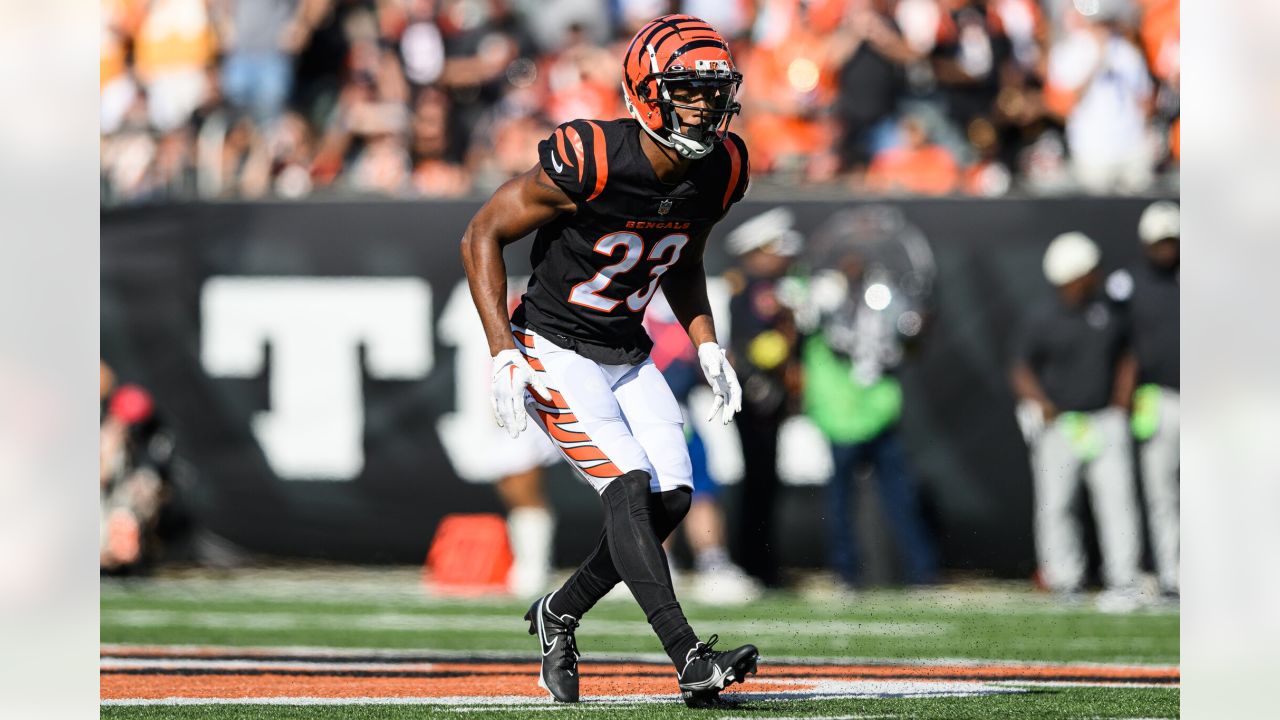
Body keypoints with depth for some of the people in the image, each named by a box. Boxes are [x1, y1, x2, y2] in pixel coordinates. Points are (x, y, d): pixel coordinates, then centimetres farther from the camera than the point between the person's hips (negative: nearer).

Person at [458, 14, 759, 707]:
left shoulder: (718, 170, -5)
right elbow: (482, 236, -16)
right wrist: (504, 355, -21)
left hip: (627, 353, 7)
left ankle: (559, 613, 18)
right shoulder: (589, 162, -25)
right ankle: (690, 658, -26)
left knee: (671, 497, -4)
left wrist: (707, 345, 4)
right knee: (628, 484, -21)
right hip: (554, 349, -7)